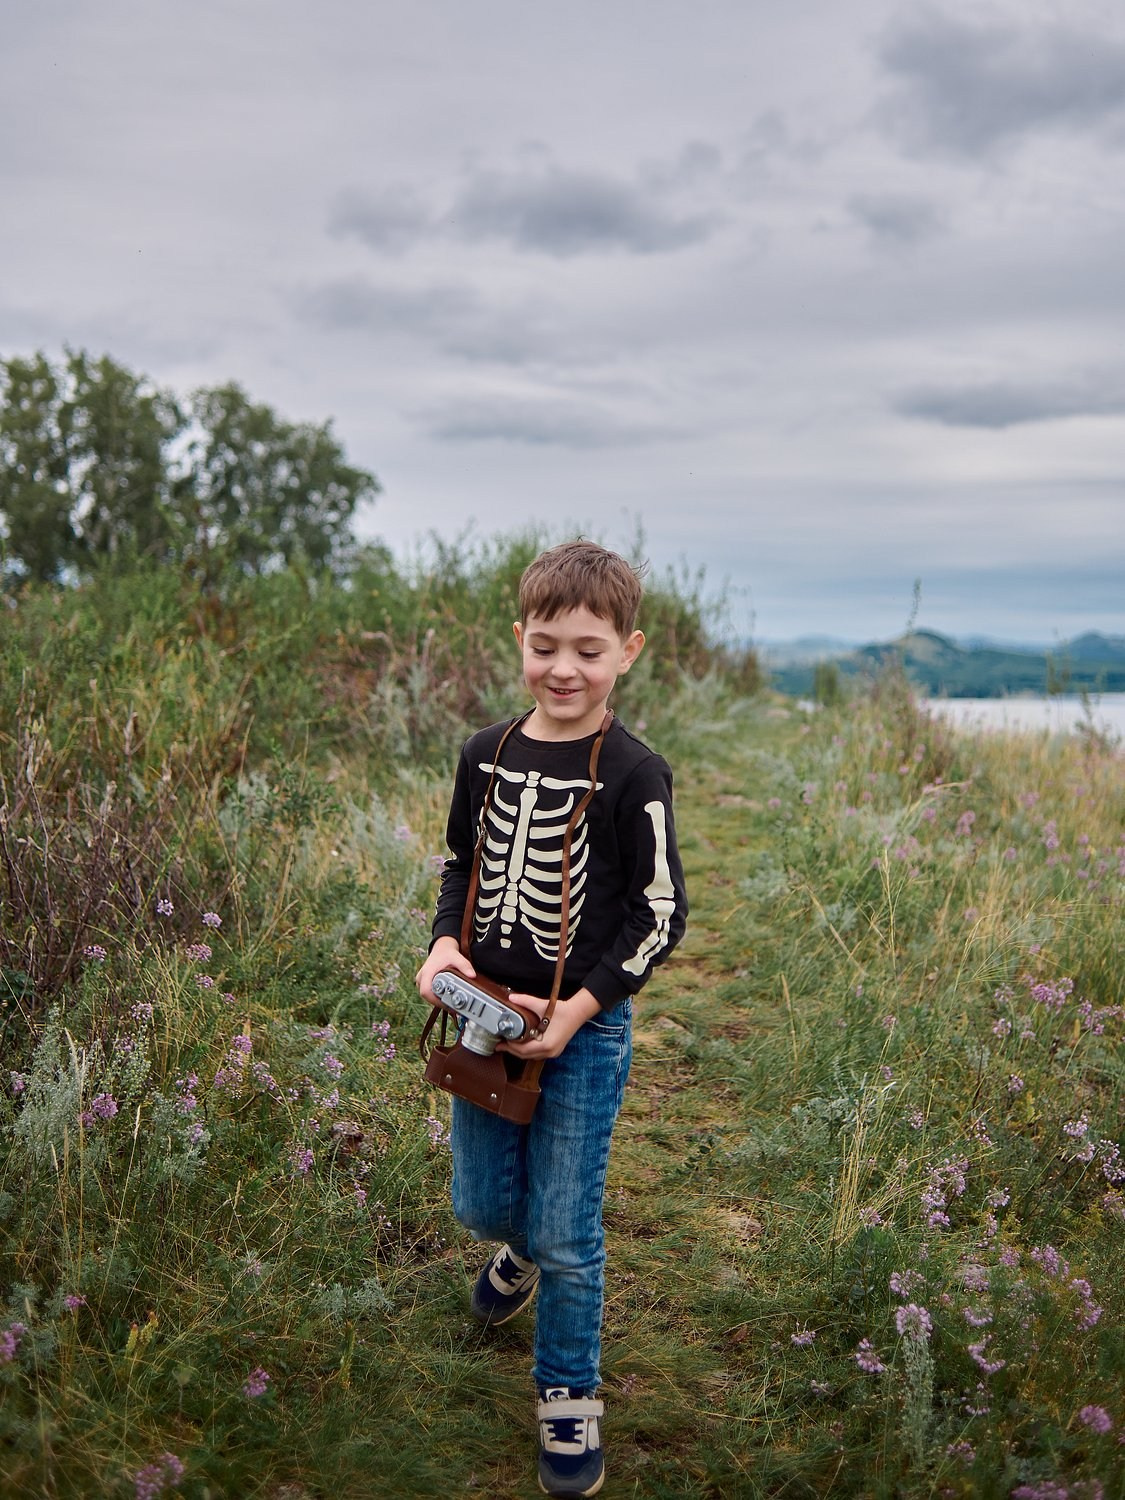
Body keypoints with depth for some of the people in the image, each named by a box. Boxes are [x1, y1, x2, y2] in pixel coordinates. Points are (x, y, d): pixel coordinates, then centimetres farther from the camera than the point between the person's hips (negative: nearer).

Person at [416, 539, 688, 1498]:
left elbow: (662, 913, -11)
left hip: (584, 1032, -5)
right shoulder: (487, 755, 1)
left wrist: (577, 1011, -18)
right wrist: (445, 943, -6)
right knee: (481, 1202, 19)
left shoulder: (632, 776, -14)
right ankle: (524, 1245, 55)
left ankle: (569, 1400, 27)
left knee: (567, 1237, 4)